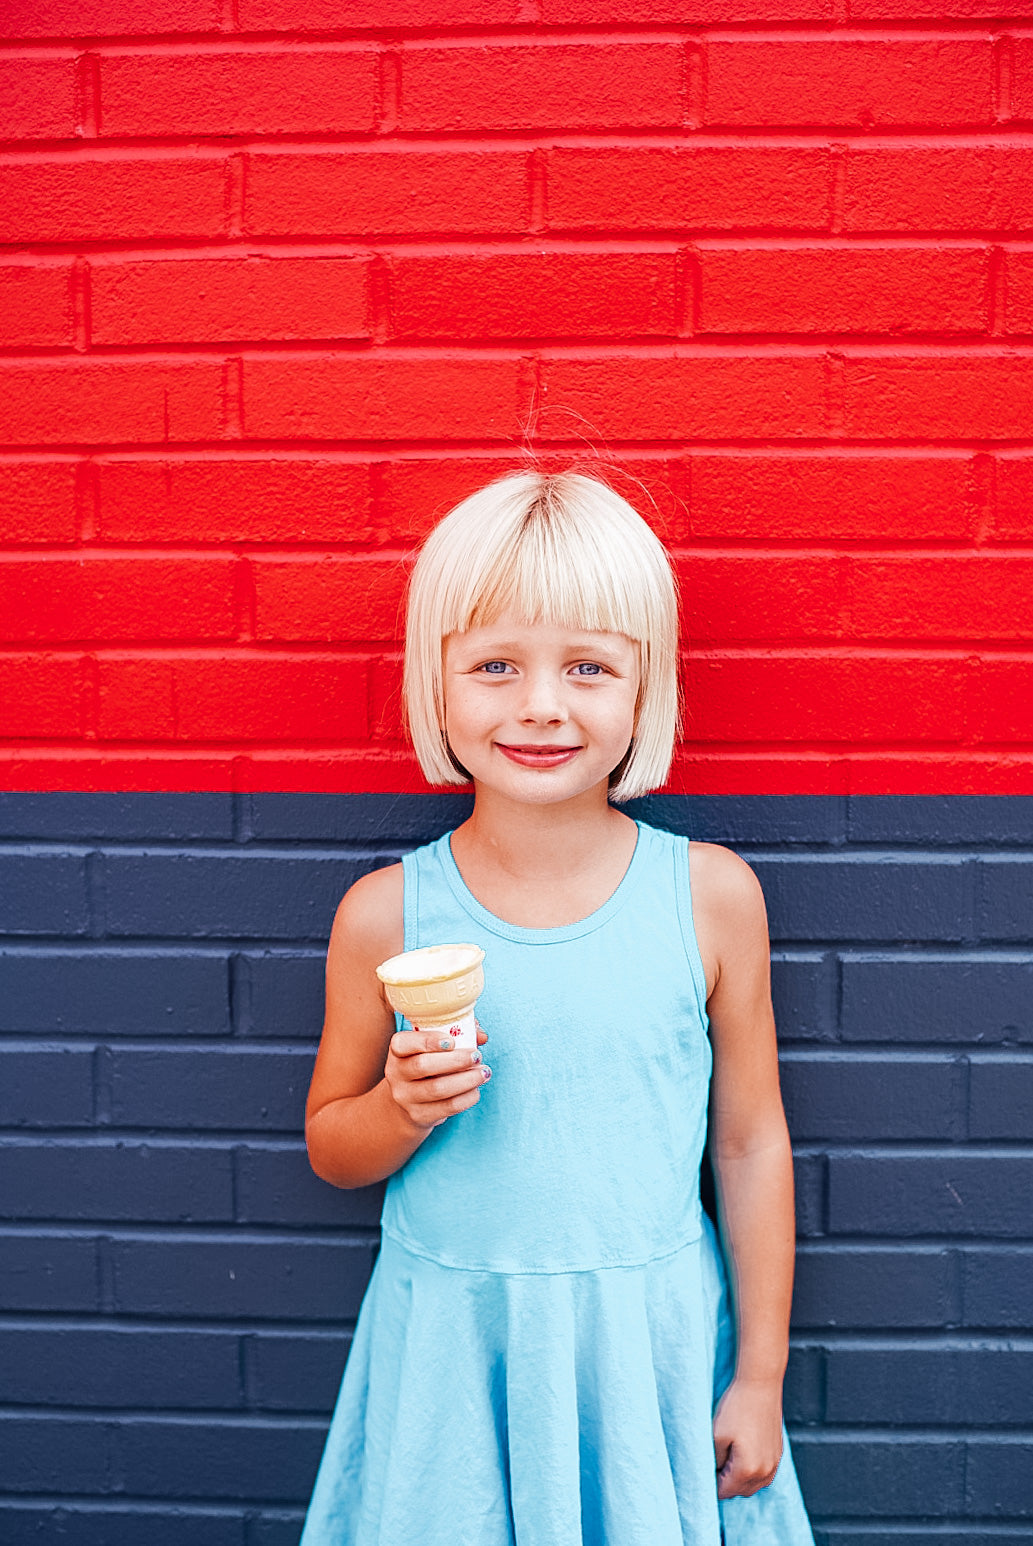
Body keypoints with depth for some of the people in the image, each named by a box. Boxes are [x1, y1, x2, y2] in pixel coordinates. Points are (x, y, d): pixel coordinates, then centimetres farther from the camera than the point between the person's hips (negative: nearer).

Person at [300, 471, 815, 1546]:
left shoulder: (713, 894, -9)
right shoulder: (386, 913, -9)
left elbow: (749, 1142, -1)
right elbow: (330, 1148, 3)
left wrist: (761, 1376, 3)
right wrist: (407, 1109, -18)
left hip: (655, 1340, 0)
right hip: (453, 1349, 0)